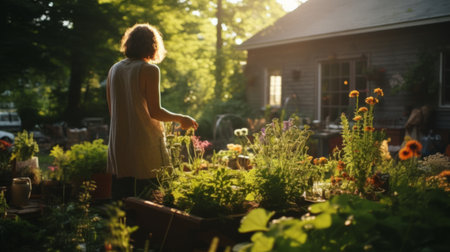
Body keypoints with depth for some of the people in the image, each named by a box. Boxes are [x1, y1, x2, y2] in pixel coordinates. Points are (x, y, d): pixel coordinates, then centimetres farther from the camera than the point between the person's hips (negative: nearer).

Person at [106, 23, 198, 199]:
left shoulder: (114, 69, 9)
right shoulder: (149, 70, -9)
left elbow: (112, 110, 14)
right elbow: (154, 111, -11)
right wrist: (180, 118, 3)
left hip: (118, 145, 6)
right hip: (145, 143, -6)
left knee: (121, 200, 11)